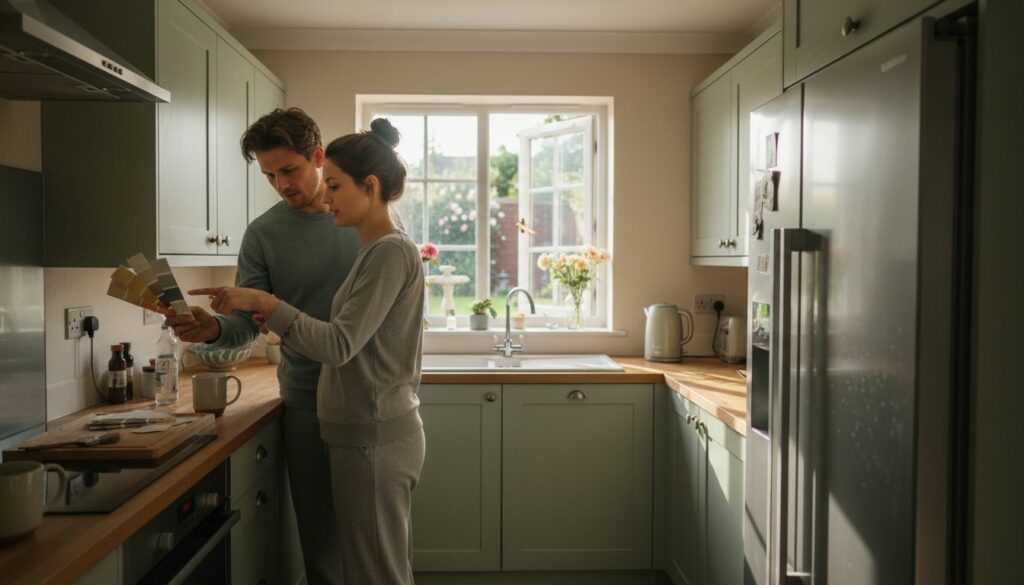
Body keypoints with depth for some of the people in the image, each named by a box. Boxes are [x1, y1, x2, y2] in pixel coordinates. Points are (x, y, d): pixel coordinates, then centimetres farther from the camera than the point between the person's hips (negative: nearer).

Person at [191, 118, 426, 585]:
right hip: (371, 433, 9)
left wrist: (265, 303, -22)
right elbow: (347, 342, 13)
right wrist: (274, 319, 6)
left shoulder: (392, 251, -15)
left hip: (373, 438, -9)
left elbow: (340, 346, -22)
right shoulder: (377, 250, 13)